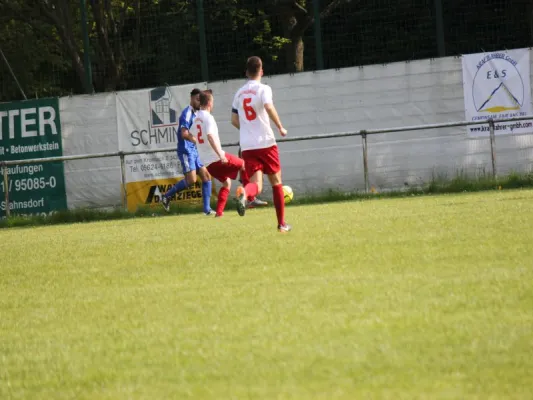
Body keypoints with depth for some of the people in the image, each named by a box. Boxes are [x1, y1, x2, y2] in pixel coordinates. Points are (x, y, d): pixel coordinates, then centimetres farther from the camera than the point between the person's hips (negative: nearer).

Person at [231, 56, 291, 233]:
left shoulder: (239, 93, 13)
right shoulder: (263, 89, -3)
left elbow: (234, 120, 17)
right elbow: (269, 107, -22)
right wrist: (280, 127, -10)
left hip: (247, 147, 3)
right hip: (266, 143, -3)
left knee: (256, 185, -4)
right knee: (276, 182, 13)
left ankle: (244, 194, -40)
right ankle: (282, 223, 16)